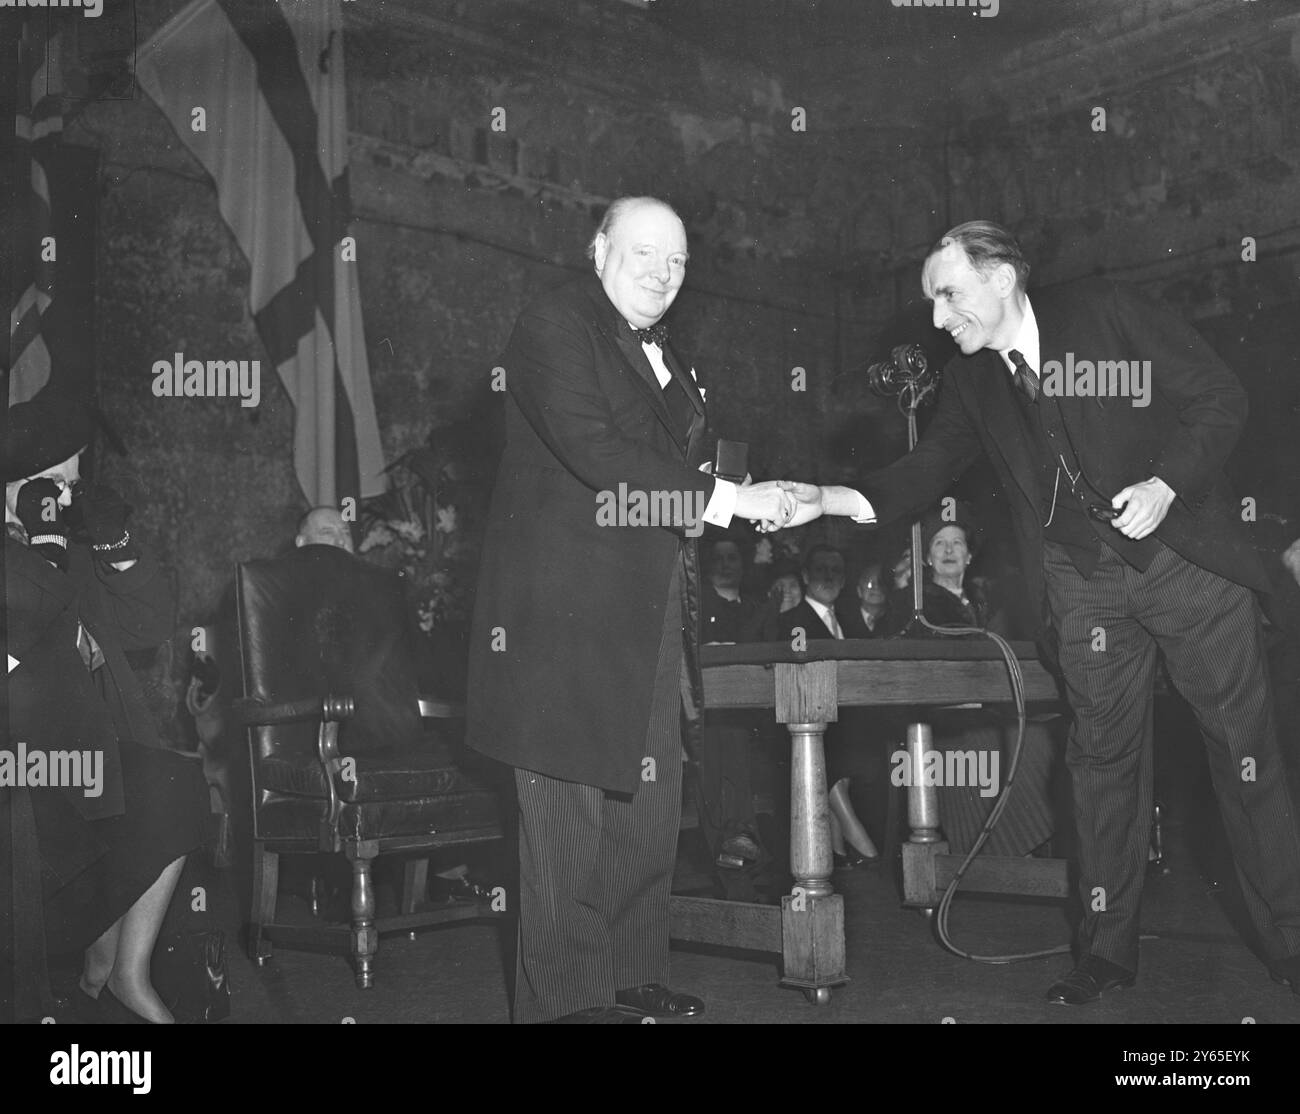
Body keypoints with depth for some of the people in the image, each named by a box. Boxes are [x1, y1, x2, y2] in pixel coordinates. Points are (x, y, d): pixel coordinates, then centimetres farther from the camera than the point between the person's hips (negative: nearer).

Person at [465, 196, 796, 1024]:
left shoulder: (663, 352, 20)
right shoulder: (556, 326, -7)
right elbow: (595, 454, -19)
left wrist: (762, 502, 6)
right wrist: (726, 498, -19)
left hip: (651, 617, 8)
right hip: (569, 611, -8)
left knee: (650, 807, 11)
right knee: (571, 804, -2)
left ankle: (636, 977, 22)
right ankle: (565, 995, 7)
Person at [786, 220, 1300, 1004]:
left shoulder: (1105, 311, -9)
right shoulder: (971, 381, 5)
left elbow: (1220, 397, -7)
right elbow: (931, 468, 1)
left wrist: (1166, 481, -21)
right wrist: (833, 499, -13)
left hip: (1186, 554, -4)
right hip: (1086, 586, 4)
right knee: (1104, 758, 5)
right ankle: (1109, 947, 14)